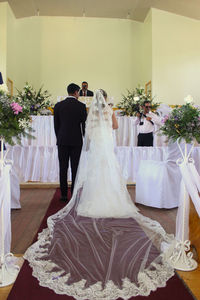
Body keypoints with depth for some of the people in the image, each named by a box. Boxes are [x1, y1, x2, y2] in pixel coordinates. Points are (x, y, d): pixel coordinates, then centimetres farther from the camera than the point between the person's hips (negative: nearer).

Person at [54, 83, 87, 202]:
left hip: (62, 141, 2)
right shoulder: (81, 106, -3)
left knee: (63, 169, 6)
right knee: (75, 169, 4)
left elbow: (56, 125, 5)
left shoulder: (58, 105, 3)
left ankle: (64, 195, 10)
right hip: (76, 141, -2)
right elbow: (84, 124, -1)